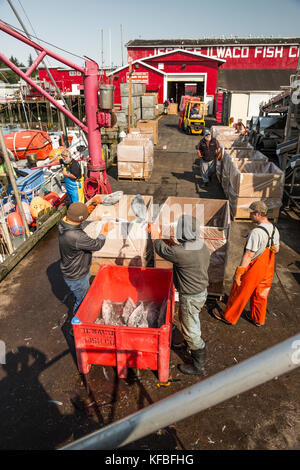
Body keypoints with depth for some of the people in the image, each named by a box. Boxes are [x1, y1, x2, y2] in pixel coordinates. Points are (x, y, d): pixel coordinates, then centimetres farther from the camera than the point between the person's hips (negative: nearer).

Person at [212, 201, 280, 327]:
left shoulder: (256, 232, -29)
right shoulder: (274, 229, -2)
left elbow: (248, 255, -28)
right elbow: (276, 249, 10)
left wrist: (238, 273, -21)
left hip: (253, 269, -7)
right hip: (268, 269, 8)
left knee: (239, 294, 11)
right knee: (260, 295, 24)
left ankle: (228, 317, 29)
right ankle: (258, 319, 42)